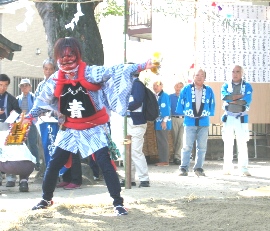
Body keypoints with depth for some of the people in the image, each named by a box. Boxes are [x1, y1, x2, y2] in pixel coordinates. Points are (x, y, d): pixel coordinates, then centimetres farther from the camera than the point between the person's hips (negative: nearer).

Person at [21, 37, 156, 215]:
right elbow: (43, 100, 12)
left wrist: (141, 66, -30)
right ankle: (46, 199, 26)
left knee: (105, 162, -11)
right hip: (70, 129, 4)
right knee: (54, 164, 7)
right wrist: (29, 116, 16)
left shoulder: (90, 73, -16)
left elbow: (116, 71, -22)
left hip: (94, 128, -4)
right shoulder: (55, 80, -4)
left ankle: (118, 202, -5)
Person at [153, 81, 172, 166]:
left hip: (163, 122, -9)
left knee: (163, 141, -6)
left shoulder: (164, 95, -12)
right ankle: (161, 160, 16)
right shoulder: (155, 96, 14)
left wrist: (164, 121, -19)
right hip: (158, 122, 9)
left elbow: (166, 108, -17)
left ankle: (165, 161, -2)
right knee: (159, 142, 11)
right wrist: (154, 120, 17)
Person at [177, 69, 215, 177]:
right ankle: (184, 168, -2)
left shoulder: (209, 91, 6)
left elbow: (212, 106, 11)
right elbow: (180, 104, 6)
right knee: (187, 146, -5)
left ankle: (198, 168, 10)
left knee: (202, 147, 4)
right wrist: (186, 113, 1)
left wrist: (206, 114, 2)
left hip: (204, 123, 2)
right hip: (189, 122, -2)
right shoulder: (186, 90, 2)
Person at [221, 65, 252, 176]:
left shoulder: (247, 86, 5)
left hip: (241, 118, -2)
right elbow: (225, 97, -12)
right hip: (228, 118, 2)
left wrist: (232, 99, -8)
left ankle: (243, 168, -6)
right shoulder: (226, 85, 10)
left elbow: (246, 101, -11)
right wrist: (240, 96, -12)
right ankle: (227, 168, 6)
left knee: (242, 144, -6)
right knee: (228, 143, 3)